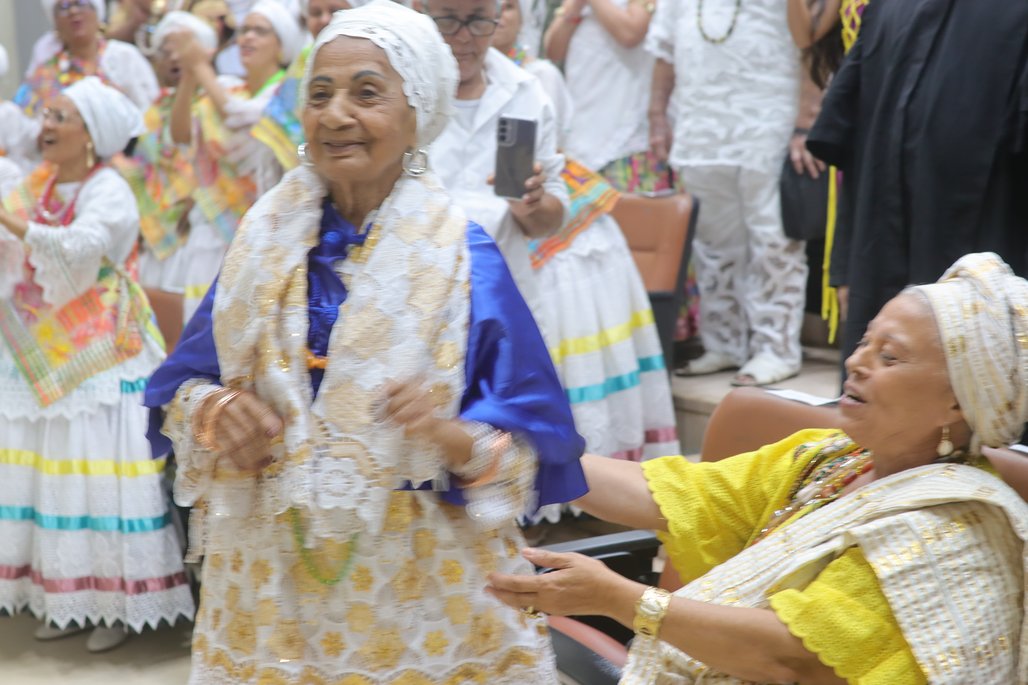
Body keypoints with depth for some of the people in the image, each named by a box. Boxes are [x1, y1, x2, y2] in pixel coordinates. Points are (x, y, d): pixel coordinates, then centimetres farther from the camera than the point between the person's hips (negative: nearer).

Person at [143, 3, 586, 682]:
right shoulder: (266, 241, -1)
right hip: (273, 573, 3)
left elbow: (532, 451, -10)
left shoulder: (463, 258, -10)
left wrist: (452, 436, -28)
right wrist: (213, 411, -13)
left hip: (421, 581, -2)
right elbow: (184, 386, 8)